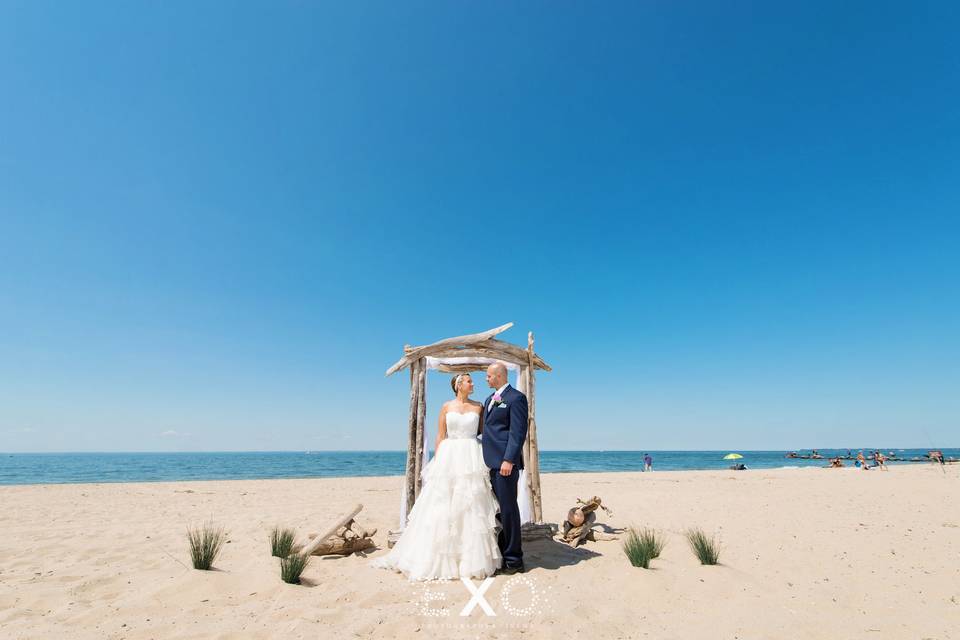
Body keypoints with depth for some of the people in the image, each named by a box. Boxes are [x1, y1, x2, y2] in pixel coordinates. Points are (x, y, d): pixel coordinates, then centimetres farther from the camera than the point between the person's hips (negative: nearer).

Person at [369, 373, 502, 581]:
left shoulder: (478, 407, 8)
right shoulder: (447, 407, 6)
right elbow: (440, 435, 4)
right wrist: (437, 461, -1)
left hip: (471, 459, 1)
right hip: (449, 457, 0)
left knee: (471, 507, 0)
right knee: (442, 507, 1)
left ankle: (472, 557, 11)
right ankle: (441, 557, 14)